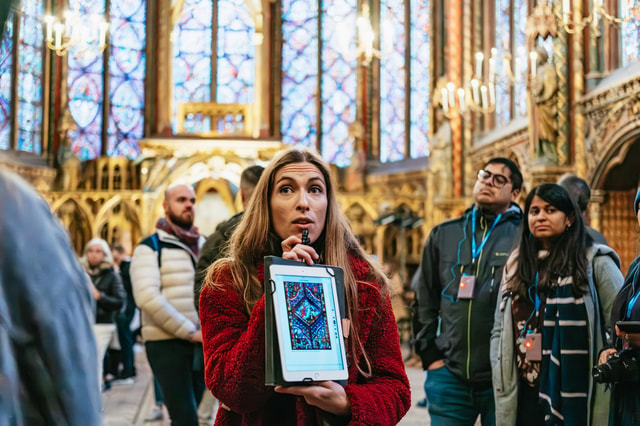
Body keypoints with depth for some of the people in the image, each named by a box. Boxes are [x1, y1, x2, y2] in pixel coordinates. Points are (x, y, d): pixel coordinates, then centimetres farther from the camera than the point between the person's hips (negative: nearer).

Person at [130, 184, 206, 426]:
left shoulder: (205, 246, 14)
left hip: (202, 344, 5)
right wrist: (190, 331, -17)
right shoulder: (150, 247, -4)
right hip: (167, 343, -5)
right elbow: (147, 297, -16)